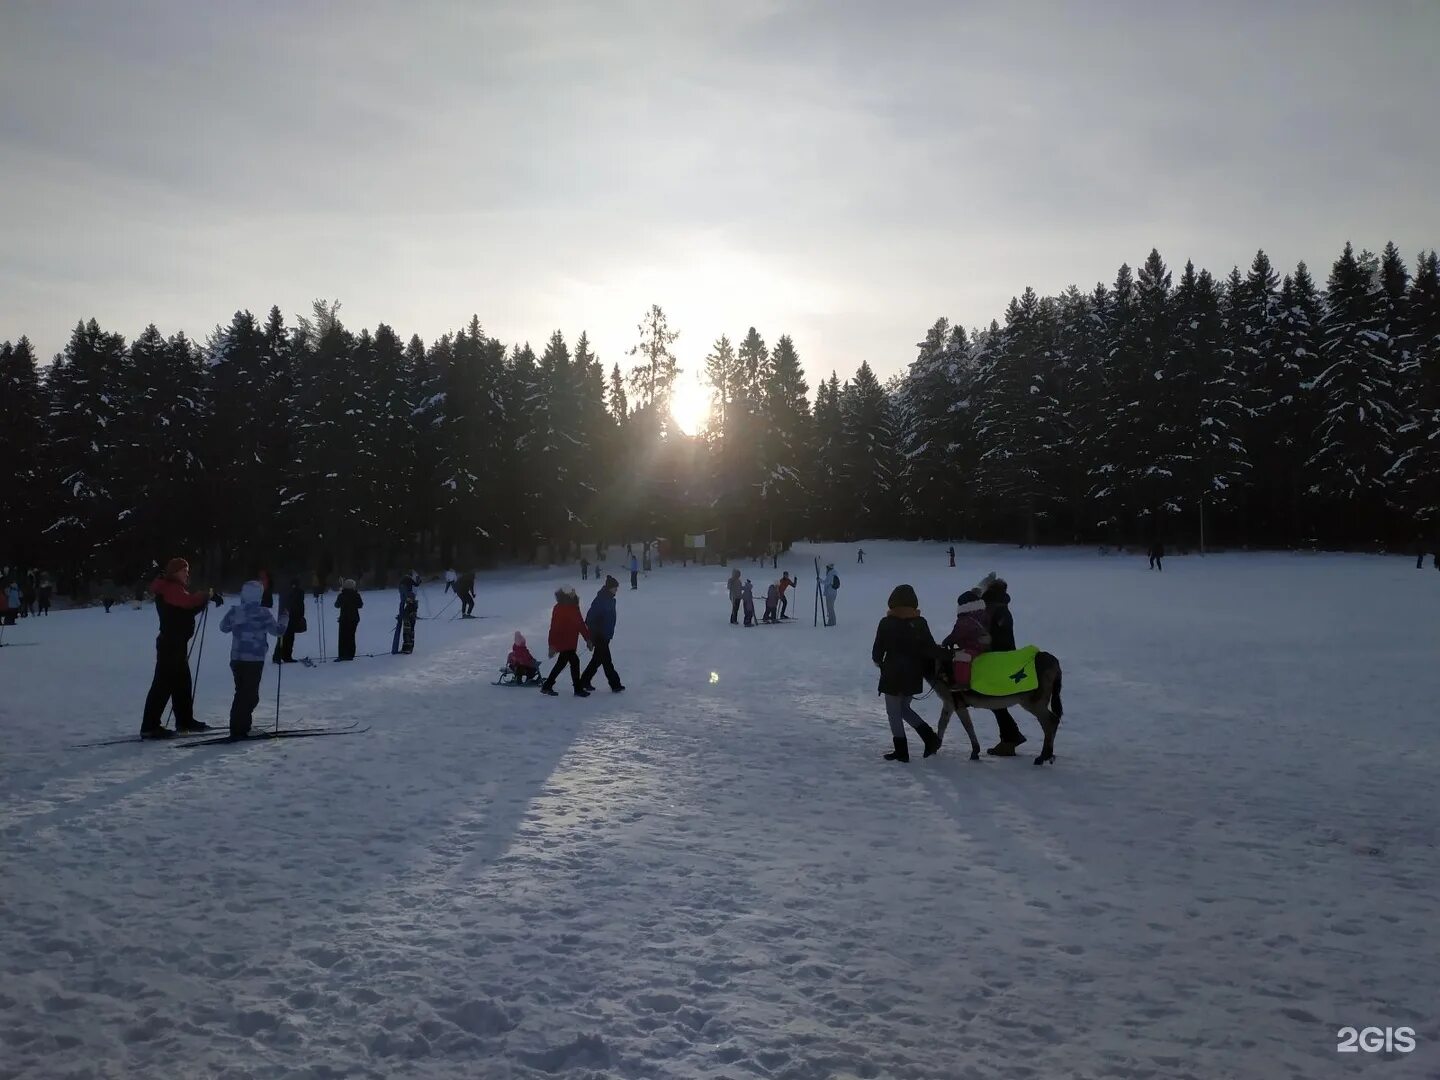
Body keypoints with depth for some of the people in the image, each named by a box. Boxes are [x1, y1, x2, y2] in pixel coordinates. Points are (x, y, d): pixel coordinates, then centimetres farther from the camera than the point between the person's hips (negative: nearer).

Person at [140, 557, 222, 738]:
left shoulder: (175, 589, 20)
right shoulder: (170, 589, -12)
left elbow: (189, 609, 16)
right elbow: (189, 601, -30)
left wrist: (207, 597, 2)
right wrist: (209, 594, -22)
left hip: (177, 643, 11)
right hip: (170, 643, -11)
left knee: (182, 682, 18)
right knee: (164, 684, -10)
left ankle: (185, 721, 28)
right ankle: (149, 727, -9)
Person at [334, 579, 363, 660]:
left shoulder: (341, 595, -11)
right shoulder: (356, 595, -5)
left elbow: (337, 605, 4)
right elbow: (360, 605, 8)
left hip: (344, 619, -2)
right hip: (354, 619, 2)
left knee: (343, 637, 4)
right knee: (351, 636, 9)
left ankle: (342, 655, -2)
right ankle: (350, 655, 6)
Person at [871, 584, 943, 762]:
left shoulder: (886, 623, -12)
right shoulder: (920, 622, -1)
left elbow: (878, 649, -6)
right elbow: (931, 649, -2)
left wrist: (878, 660, 16)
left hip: (893, 675, -5)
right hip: (914, 676, 5)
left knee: (894, 712, 6)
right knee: (904, 708, 21)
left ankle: (901, 750, 7)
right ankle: (931, 737, 10)